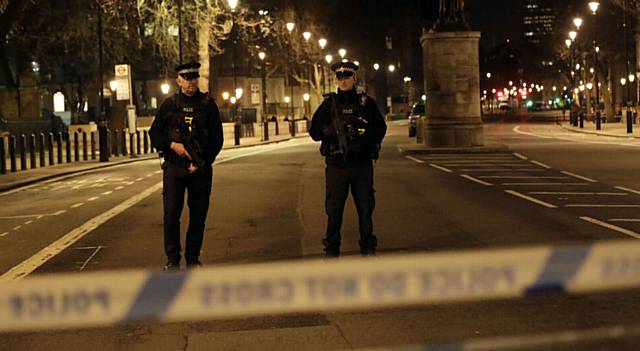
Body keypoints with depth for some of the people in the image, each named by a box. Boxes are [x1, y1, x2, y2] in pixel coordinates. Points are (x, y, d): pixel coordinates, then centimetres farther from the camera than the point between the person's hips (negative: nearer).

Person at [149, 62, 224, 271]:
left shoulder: (208, 104, 4)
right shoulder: (169, 104, 5)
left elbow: (217, 138, 3)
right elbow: (154, 133, 8)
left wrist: (203, 161, -8)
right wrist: (172, 145, -10)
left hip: (201, 168, 1)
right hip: (174, 167, 0)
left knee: (198, 215, 5)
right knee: (171, 214, -3)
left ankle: (193, 259, 17)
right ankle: (172, 260, 7)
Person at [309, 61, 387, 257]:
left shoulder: (366, 103, 6)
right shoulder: (329, 104, 6)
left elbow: (380, 128, 3)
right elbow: (314, 132, 3)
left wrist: (364, 139, -14)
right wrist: (330, 130, -17)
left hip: (362, 164, 0)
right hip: (336, 165, 0)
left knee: (365, 208, 7)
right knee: (334, 210, 3)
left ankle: (368, 247, 19)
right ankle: (331, 249, 13)